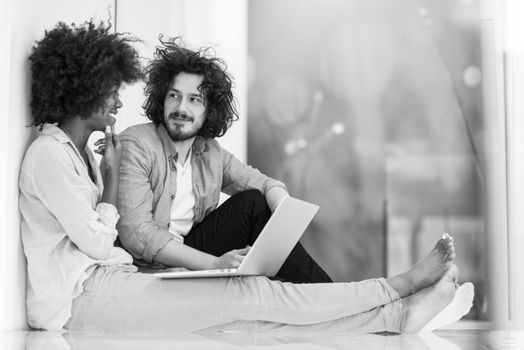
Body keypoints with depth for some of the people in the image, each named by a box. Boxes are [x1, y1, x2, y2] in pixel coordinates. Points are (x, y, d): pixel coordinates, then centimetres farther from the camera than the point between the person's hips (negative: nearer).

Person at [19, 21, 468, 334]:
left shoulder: (81, 150, 18)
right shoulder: (49, 153, -12)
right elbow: (98, 244, -15)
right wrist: (113, 173, -4)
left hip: (112, 280, 9)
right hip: (83, 298, -9)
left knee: (255, 312, -6)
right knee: (253, 296, -14)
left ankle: (399, 315, -14)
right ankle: (400, 288, -10)